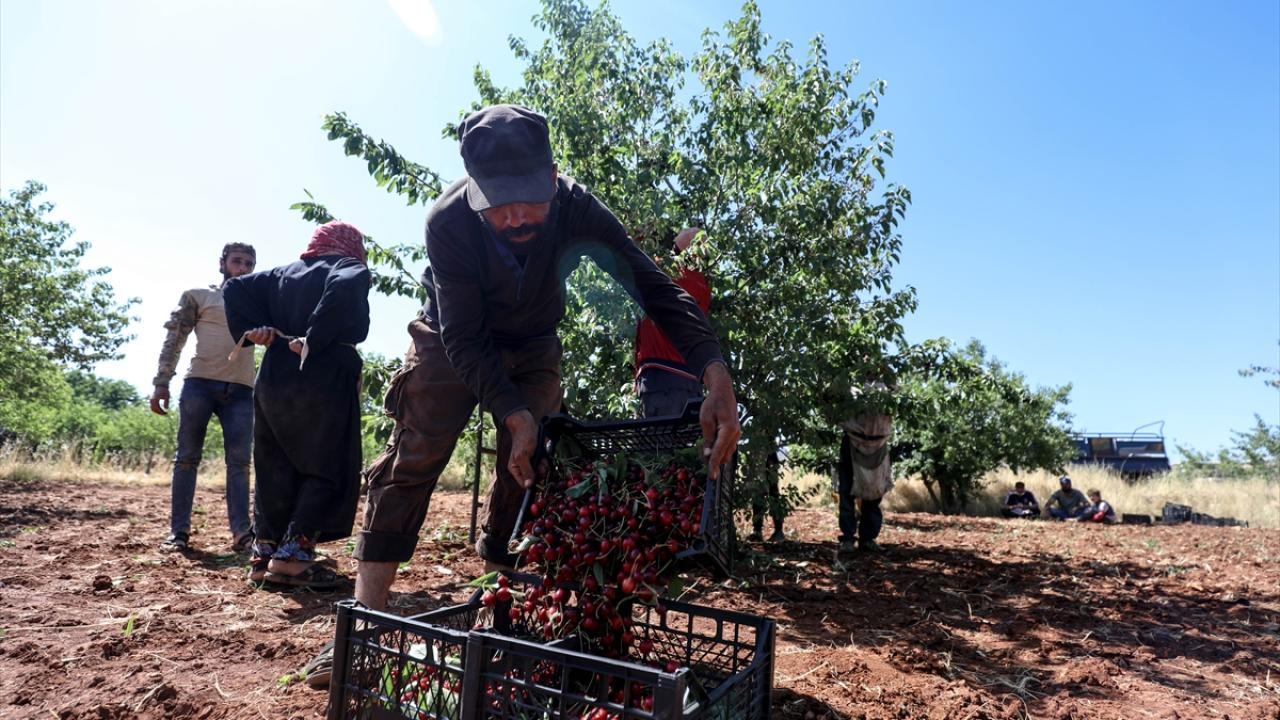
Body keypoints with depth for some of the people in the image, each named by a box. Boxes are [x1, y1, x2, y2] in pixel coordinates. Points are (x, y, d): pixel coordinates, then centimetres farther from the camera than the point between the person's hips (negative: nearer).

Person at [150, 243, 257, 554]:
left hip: (240, 390, 2)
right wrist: (161, 382, -4)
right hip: (199, 384, -2)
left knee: (239, 461, -3)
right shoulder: (198, 296, 11)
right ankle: (178, 531, 5)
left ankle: (242, 532, -5)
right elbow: (174, 340, 5)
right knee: (187, 457, 0)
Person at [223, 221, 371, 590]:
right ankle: (292, 555, -6)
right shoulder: (351, 268, 0)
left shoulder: (284, 273, 19)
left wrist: (253, 330, 7)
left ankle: (265, 553, 15)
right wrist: (314, 341, -19)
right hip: (323, 383, -7)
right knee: (328, 470, 1)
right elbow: (345, 287, -23)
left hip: (273, 382, 7)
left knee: (276, 470, 13)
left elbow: (236, 288, 16)